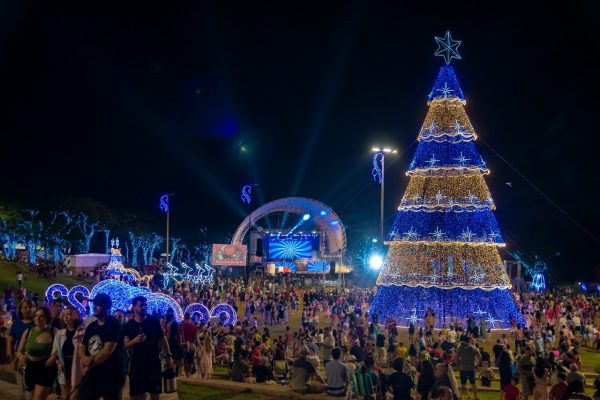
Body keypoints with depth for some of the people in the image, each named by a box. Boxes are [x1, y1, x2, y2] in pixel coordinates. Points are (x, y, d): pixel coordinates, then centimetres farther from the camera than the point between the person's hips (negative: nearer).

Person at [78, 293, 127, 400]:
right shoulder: (91, 326, 12)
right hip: (92, 374, 8)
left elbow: (108, 351, -19)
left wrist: (90, 363, -8)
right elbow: (82, 347, 14)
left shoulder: (114, 325, -12)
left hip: (111, 375, -8)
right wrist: (85, 359, -10)